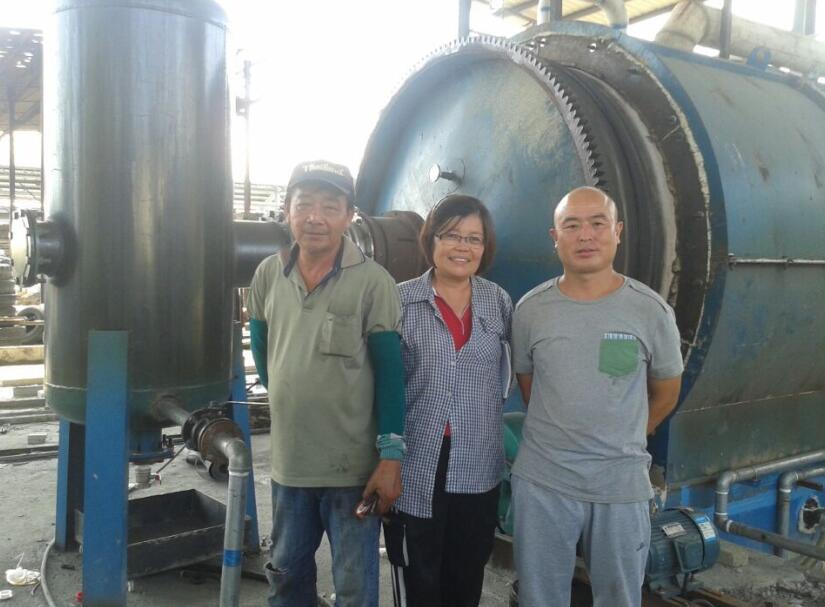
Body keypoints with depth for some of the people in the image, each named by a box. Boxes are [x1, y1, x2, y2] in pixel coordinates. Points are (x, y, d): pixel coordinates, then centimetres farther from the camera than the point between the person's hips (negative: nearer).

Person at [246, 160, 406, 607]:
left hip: (354, 466, -4)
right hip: (288, 460, 5)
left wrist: (391, 455, -14)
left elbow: (390, 371, -12)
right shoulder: (268, 275, 0)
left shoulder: (372, 281, -13)